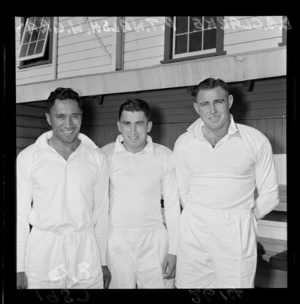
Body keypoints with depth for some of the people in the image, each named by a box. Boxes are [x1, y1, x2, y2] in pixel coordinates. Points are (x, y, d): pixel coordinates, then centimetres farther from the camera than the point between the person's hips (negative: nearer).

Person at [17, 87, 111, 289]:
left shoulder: (98, 158, 0)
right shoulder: (28, 158, -4)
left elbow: (101, 212, 5)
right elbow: (20, 214, -1)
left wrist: (104, 261, 7)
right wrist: (19, 268, -2)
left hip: (86, 249, 1)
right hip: (42, 250, -1)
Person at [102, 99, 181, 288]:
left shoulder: (165, 156, -5)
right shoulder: (105, 155, -6)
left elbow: (173, 205, 0)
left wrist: (173, 250, -1)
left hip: (154, 241, 0)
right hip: (115, 240, 0)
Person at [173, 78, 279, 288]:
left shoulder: (256, 141, -5)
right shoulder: (184, 143, 1)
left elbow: (269, 195, 2)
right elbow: (183, 191, 9)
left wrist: (240, 221, 6)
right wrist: (200, 220, 9)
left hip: (237, 235, -1)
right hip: (194, 232, 2)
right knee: (188, 284, 9)